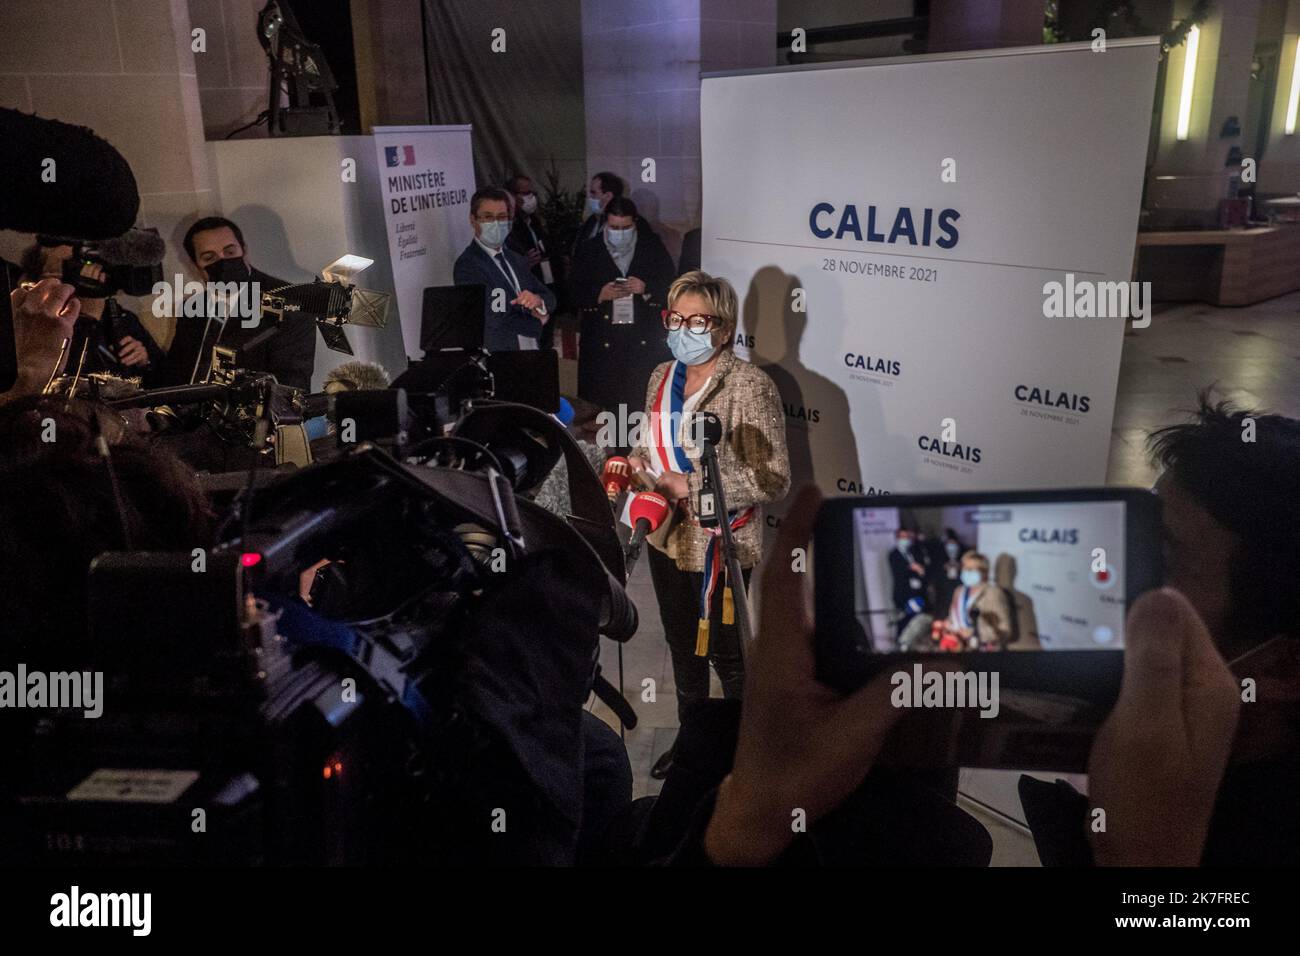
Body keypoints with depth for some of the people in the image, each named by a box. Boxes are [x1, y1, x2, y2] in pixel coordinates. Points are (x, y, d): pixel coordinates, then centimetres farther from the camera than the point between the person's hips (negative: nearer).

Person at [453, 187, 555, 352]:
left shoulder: (516, 259, 10)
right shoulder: (467, 265, -13)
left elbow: (550, 298, 8)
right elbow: (494, 323, -20)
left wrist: (538, 300, -14)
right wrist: (537, 322, -6)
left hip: (531, 355, 7)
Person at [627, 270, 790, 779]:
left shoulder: (749, 385, -18)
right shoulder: (662, 378, 4)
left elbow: (773, 479, -21)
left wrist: (692, 485, -24)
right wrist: (639, 460, -4)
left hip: (720, 545, -7)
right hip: (668, 539, 7)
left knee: (725, 652, 9)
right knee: (683, 645, 22)